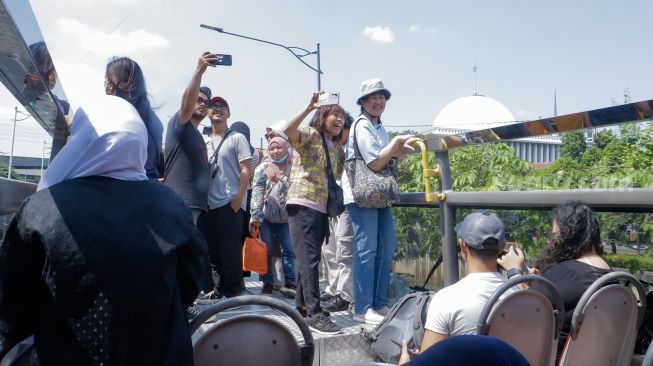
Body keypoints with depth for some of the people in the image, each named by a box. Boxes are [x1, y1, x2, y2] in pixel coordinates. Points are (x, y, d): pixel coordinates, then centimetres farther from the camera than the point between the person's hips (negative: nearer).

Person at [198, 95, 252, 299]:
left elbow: (246, 171, -6)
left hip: (230, 205, -6)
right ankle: (219, 287, 24)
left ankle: (233, 290, 8)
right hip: (208, 205, 6)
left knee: (230, 250, -3)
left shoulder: (237, 138, 0)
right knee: (212, 250, 11)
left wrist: (237, 201, -13)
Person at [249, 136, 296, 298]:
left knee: (289, 249, 2)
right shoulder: (263, 168, -1)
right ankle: (268, 283, 14)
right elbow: (257, 191, -8)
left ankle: (289, 283, 10)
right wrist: (255, 215, -17)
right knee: (267, 250, 5)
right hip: (265, 216, -1)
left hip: (285, 217, 1)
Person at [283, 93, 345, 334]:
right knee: (309, 258, -11)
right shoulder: (310, 134, -1)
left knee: (309, 258, 13)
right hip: (303, 204, -8)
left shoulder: (338, 148, 20)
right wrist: (308, 108, -24)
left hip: (322, 208, 8)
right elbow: (287, 131, -22)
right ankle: (315, 313, -11)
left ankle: (302, 305, 23)